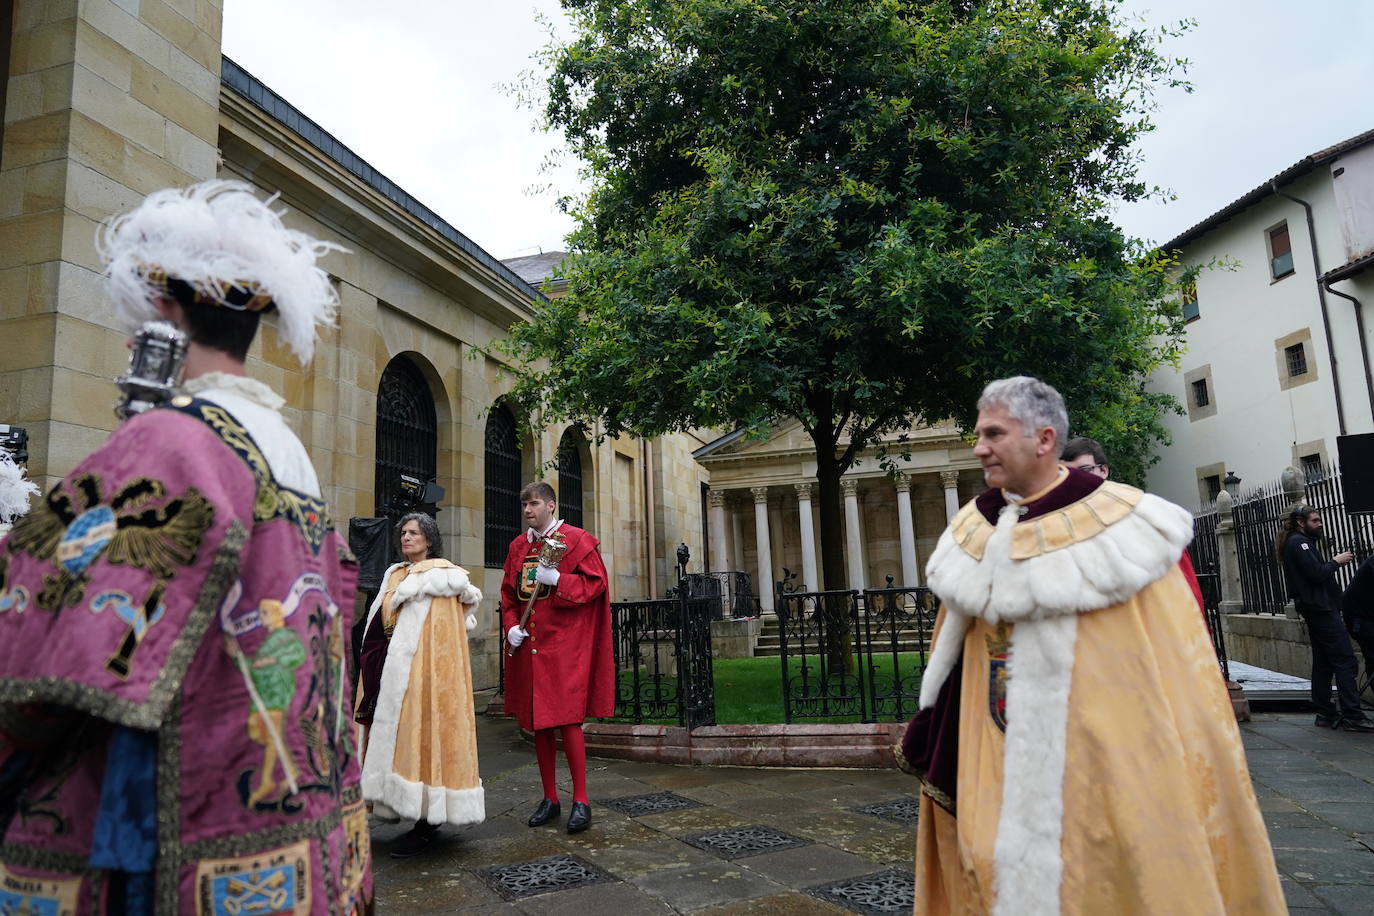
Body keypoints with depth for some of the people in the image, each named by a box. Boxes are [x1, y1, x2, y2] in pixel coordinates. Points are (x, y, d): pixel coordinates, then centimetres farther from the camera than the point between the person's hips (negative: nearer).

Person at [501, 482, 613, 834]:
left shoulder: (576, 540, -4)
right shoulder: (518, 546, 13)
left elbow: (596, 583, -9)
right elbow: (508, 593, 16)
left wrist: (557, 579, -21)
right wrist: (510, 626, 1)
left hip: (564, 645, -6)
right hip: (528, 646, 6)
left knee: (567, 719, -8)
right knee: (538, 723, 10)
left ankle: (581, 800, 4)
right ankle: (550, 799, 22)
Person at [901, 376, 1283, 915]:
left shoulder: (1119, 524, -11)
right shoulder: (974, 534, 3)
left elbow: (1176, 659, -8)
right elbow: (953, 645, 10)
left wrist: (1190, 771, -7)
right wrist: (934, 740, 9)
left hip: (1101, 748, -4)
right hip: (996, 756, 4)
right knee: (1003, 867, 12)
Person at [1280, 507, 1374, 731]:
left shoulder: (1296, 542, 21)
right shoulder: (1299, 542, -11)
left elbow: (1316, 572, 18)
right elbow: (1317, 574, -21)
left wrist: (1334, 562, 6)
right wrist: (1336, 562, -5)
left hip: (1314, 609, 11)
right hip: (1322, 609, -11)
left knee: (1323, 662, 10)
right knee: (1345, 661, -11)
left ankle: (1326, 713, 12)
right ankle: (1352, 716, -13)